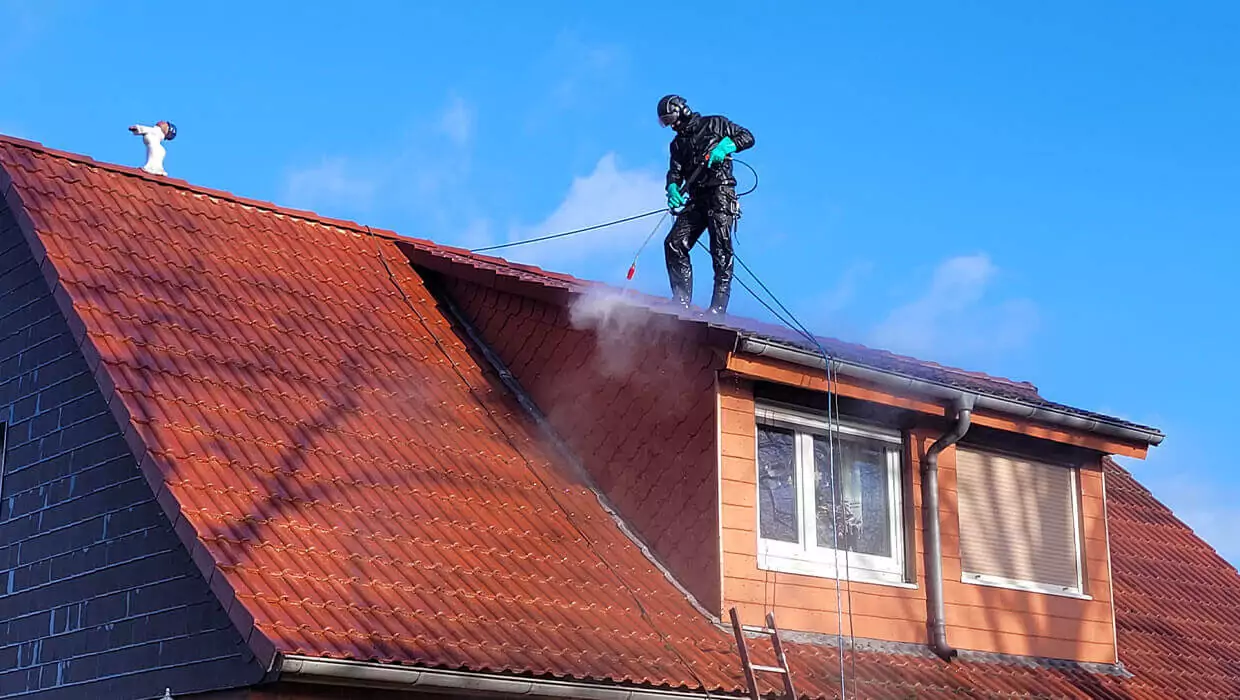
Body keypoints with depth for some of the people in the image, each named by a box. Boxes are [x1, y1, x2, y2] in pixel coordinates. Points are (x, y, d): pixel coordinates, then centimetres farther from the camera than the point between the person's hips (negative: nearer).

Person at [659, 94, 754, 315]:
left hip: (720, 194, -6)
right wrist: (673, 189, -13)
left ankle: (718, 308, -17)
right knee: (674, 244, -8)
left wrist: (724, 147, -15)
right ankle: (682, 301, -5)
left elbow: (747, 137, 3)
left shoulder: (714, 124, 8)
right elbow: (675, 172, 9)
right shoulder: (678, 144, 22)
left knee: (721, 250, -13)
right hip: (696, 200, 6)